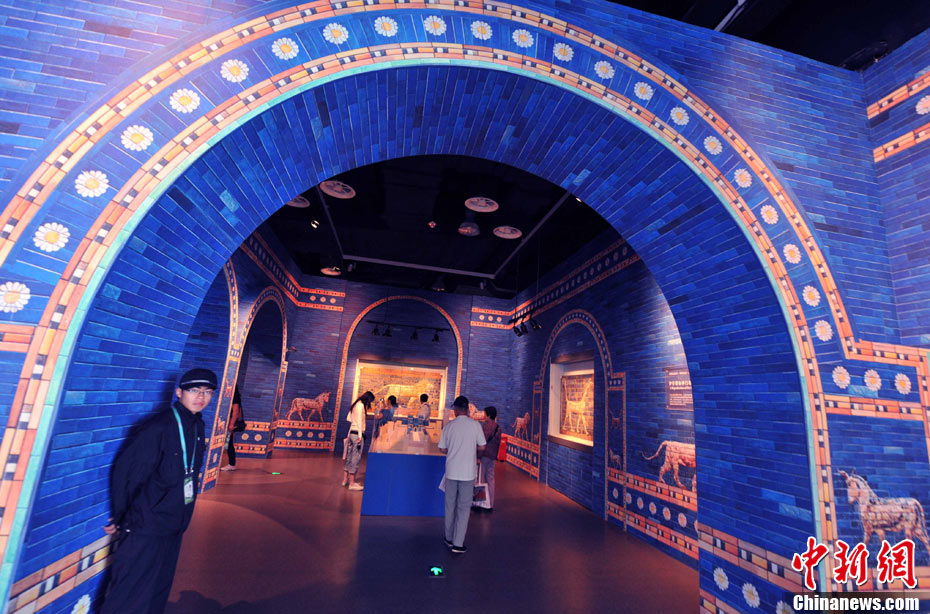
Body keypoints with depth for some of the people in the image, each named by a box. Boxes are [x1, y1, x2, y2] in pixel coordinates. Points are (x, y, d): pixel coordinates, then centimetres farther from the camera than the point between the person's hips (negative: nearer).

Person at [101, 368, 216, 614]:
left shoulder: (198, 426, 3)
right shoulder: (158, 428, -21)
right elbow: (125, 471, -16)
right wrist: (120, 518, -8)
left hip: (174, 528, 7)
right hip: (145, 529, -7)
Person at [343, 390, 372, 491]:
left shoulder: (356, 405, 15)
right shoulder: (361, 405, -11)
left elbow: (349, 418, 19)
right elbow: (359, 420, -17)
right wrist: (360, 435, -19)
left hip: (352, 433, 9)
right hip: (357, 433, -9)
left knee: (350, 457, 15)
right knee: (355, 458, -5)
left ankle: (345, 479, 24)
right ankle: (352, 483, -1)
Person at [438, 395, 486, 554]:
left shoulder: (449, 426, -4)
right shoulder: (475, 425, -8)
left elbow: (442, 449, 2)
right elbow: (482, 447, -2)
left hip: (451, 471, 2)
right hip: (468, 472, -2)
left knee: (450, 505, 17)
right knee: (464, 507, 8)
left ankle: (449, 538, 31)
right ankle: (458, 543, 10)